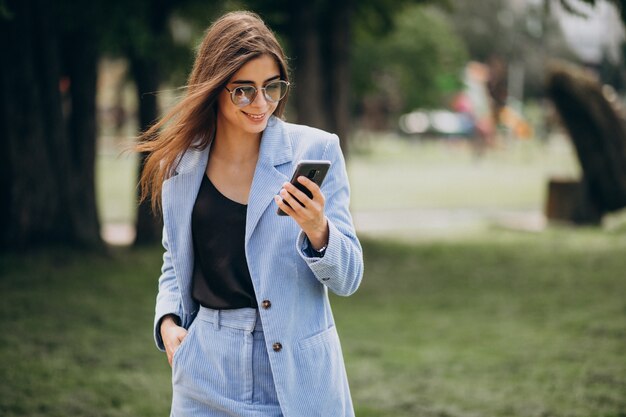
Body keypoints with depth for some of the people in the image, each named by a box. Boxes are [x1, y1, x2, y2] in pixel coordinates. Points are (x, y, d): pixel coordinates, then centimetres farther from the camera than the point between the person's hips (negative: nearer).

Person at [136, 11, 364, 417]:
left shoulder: (315, 150, -6)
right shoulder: (178, 162, 3)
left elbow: (347, 279, -6)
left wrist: (317, 231, -25)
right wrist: (168, 320, 1)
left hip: (298, 374, -2)